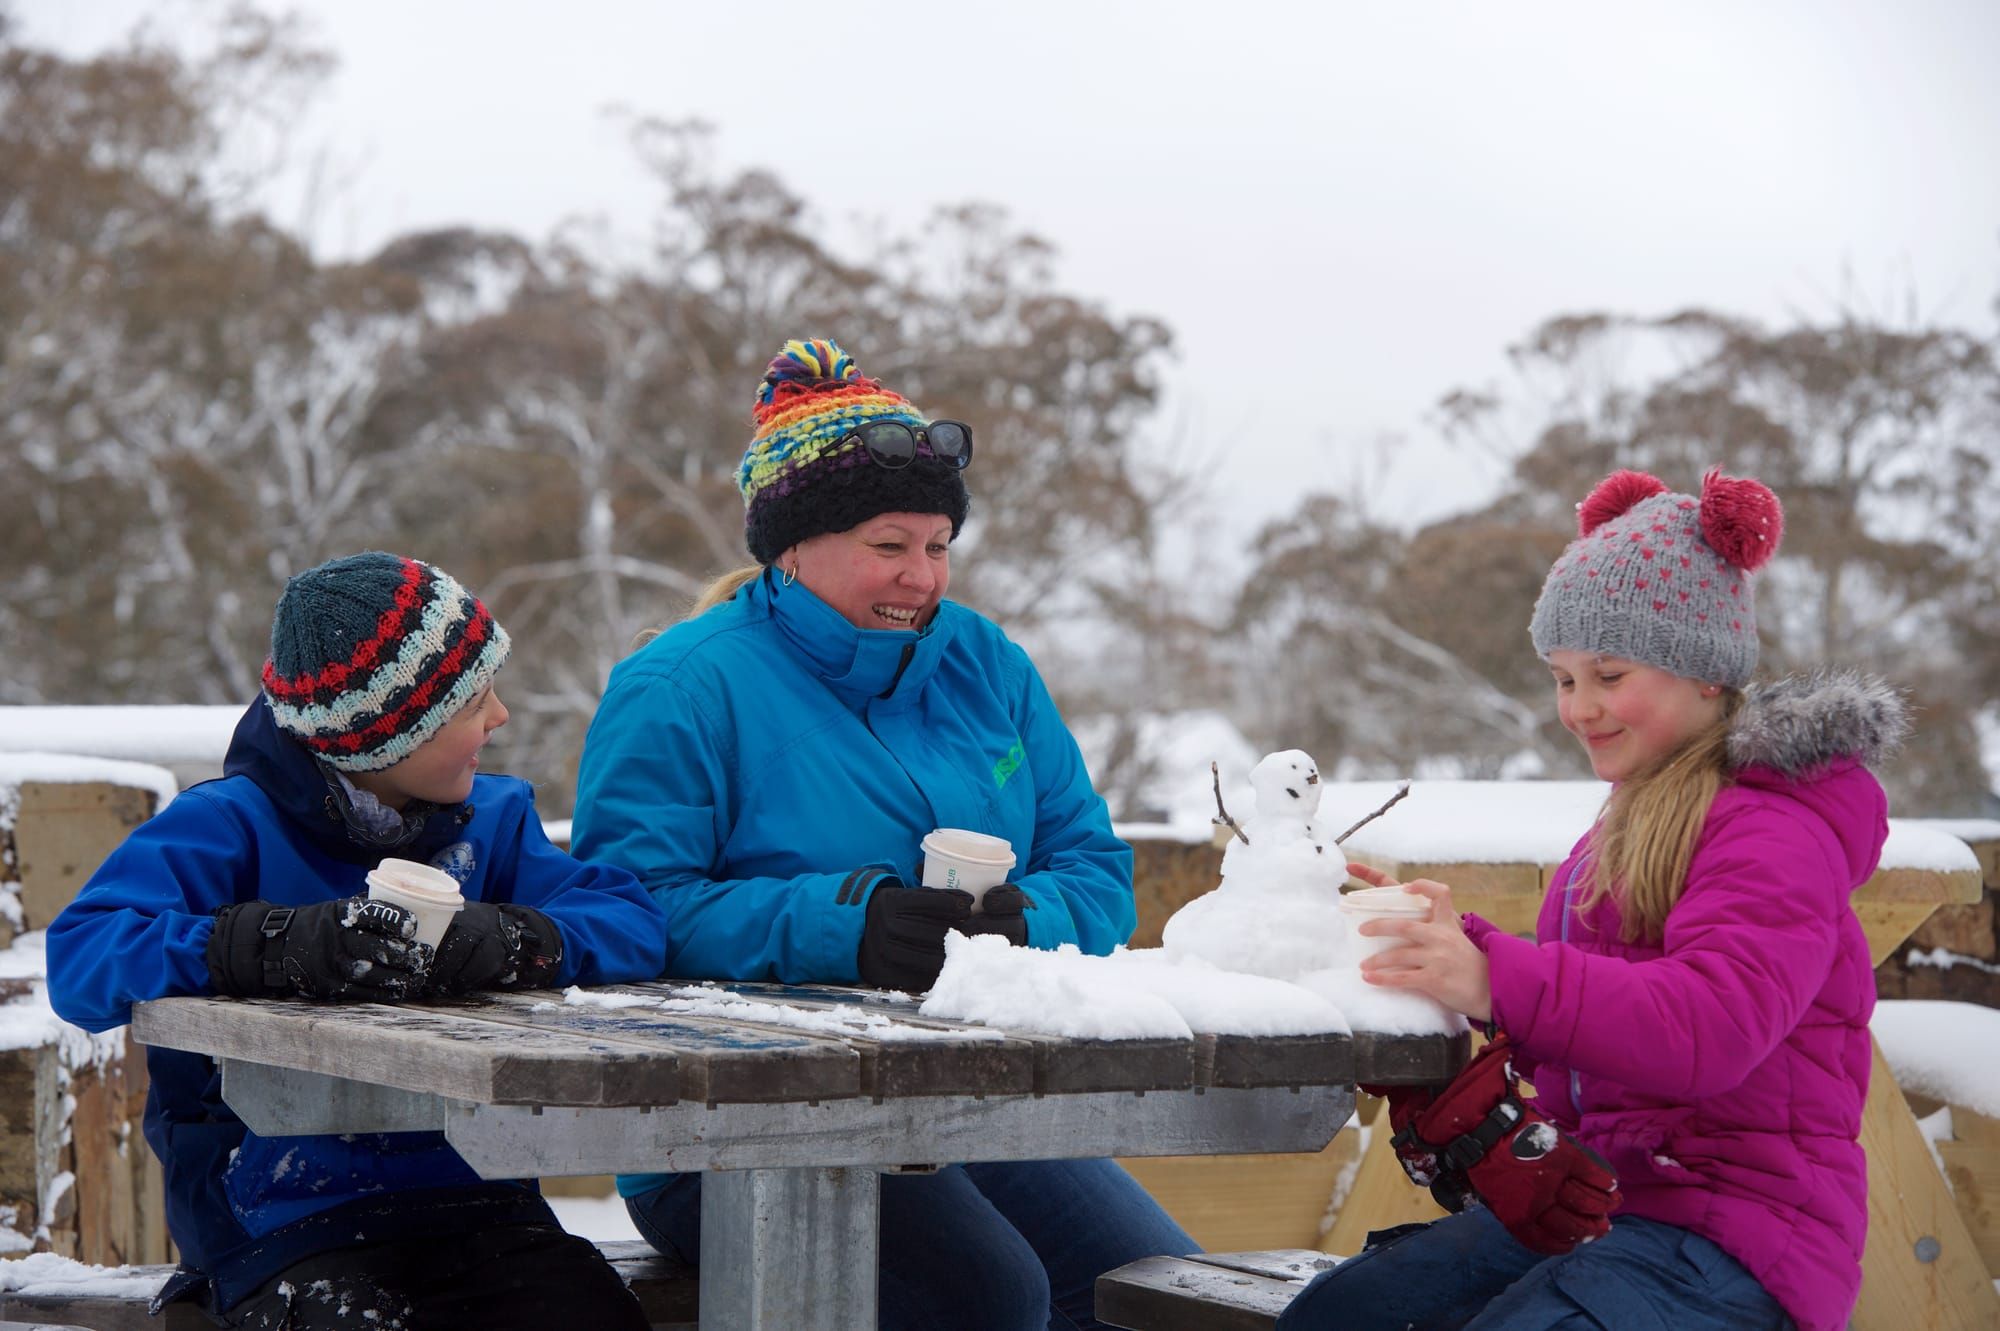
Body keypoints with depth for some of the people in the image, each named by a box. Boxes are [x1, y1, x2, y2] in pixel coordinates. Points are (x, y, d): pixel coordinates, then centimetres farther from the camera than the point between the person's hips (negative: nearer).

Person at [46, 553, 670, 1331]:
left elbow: (632, 918, 5)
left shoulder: (492, 819, 16)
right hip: (287, 1229, -4)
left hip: (471, 1201, 4)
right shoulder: (230, 825, -1)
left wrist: (506, 941, -17)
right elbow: (78, 959, -14)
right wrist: (275, 946, -29)